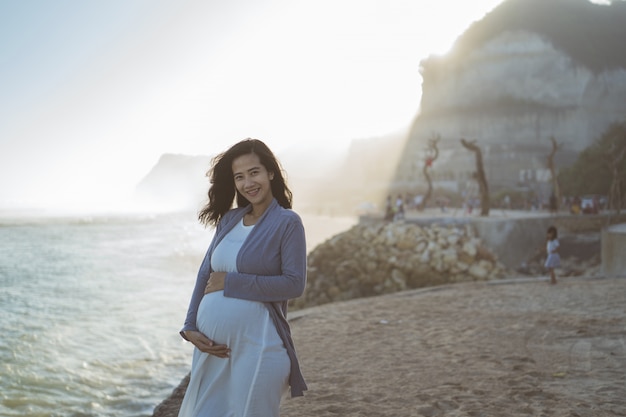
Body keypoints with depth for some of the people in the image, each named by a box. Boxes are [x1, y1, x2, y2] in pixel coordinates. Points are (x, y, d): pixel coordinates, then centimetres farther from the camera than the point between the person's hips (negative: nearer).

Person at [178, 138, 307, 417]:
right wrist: (190, 329, -1)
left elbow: (294, 284, -14)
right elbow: (205, 274, 10)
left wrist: (231, 283, -13)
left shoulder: (287, 222, -6)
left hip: (256, 347, -6)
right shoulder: (229, 219, 11)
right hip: (212, 347, 6)